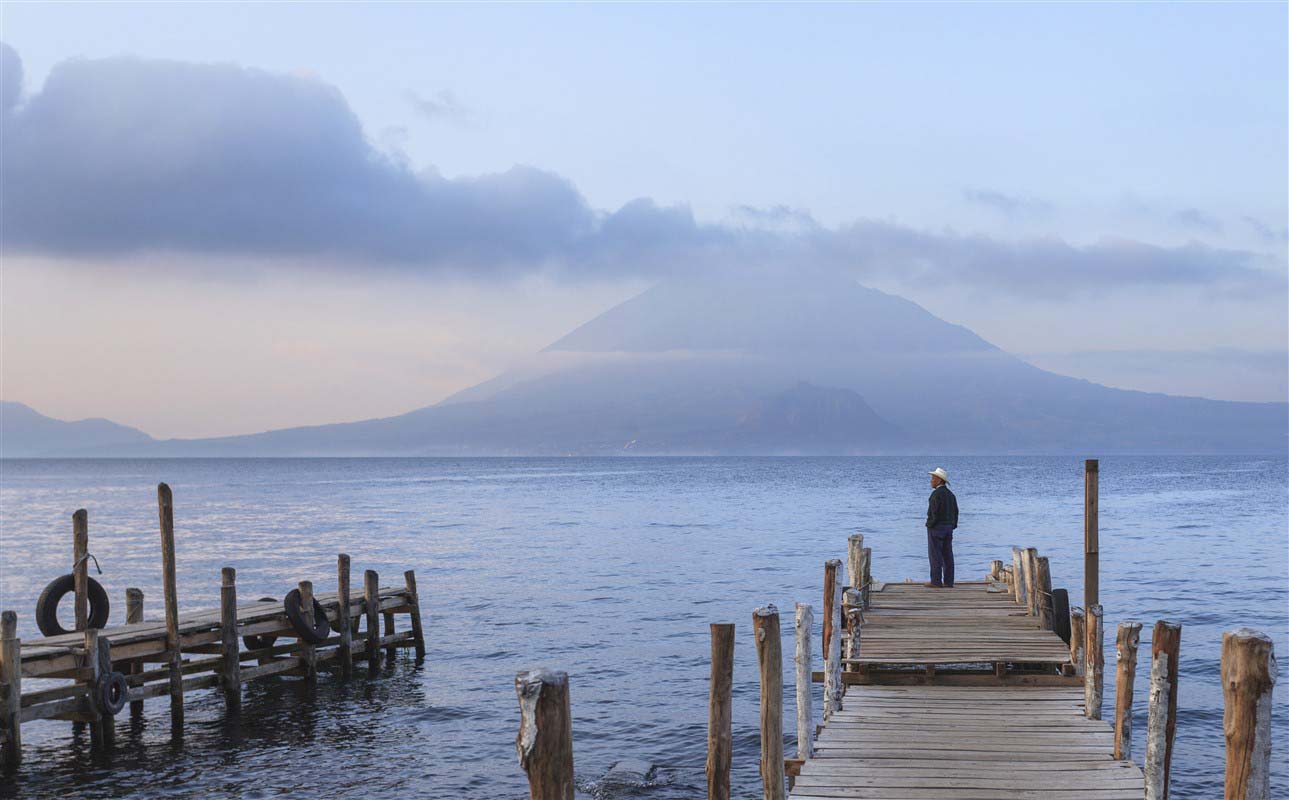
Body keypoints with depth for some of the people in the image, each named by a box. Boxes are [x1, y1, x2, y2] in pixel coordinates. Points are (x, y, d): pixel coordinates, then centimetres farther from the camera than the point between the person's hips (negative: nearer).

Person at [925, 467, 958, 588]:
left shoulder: (937, 493, -14)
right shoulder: (950, 494, 11)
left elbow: (934, 511, -20)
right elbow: (955, 512, 11)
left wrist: (930, 525, -11)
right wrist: (952, 526, 15)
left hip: (936, 528, -8)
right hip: (948, 528, 8)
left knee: (935, 555, -4)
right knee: (947, 555, 7)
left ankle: (936, 581, -4)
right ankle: (948, 582, 6)